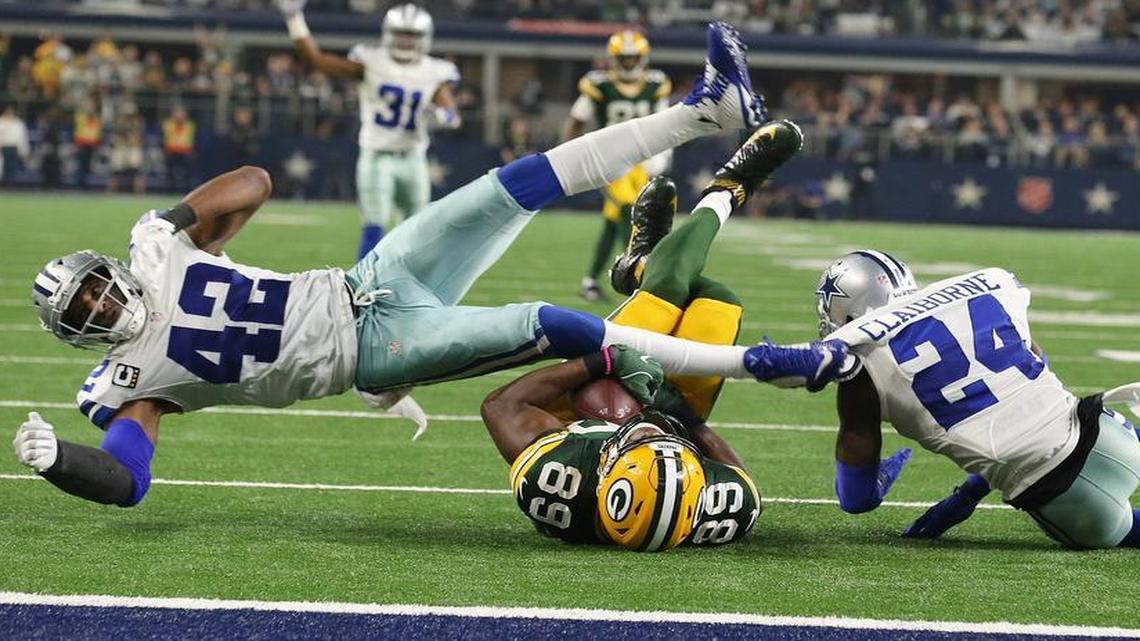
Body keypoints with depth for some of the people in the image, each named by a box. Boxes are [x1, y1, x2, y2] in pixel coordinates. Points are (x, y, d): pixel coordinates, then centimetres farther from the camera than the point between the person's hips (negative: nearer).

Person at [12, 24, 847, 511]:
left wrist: (180, 234, -11)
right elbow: (124, 482, -16)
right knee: (550, 330, -19)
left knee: (534, 181, -6)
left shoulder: (158, 244, 2)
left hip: (367, 284, 5)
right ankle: (761, 363, -16)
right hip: (377, 352, -5)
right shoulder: (141, 377, -8)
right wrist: (56, 459, -33)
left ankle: (712, 108, 0)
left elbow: (254, 183, 2)